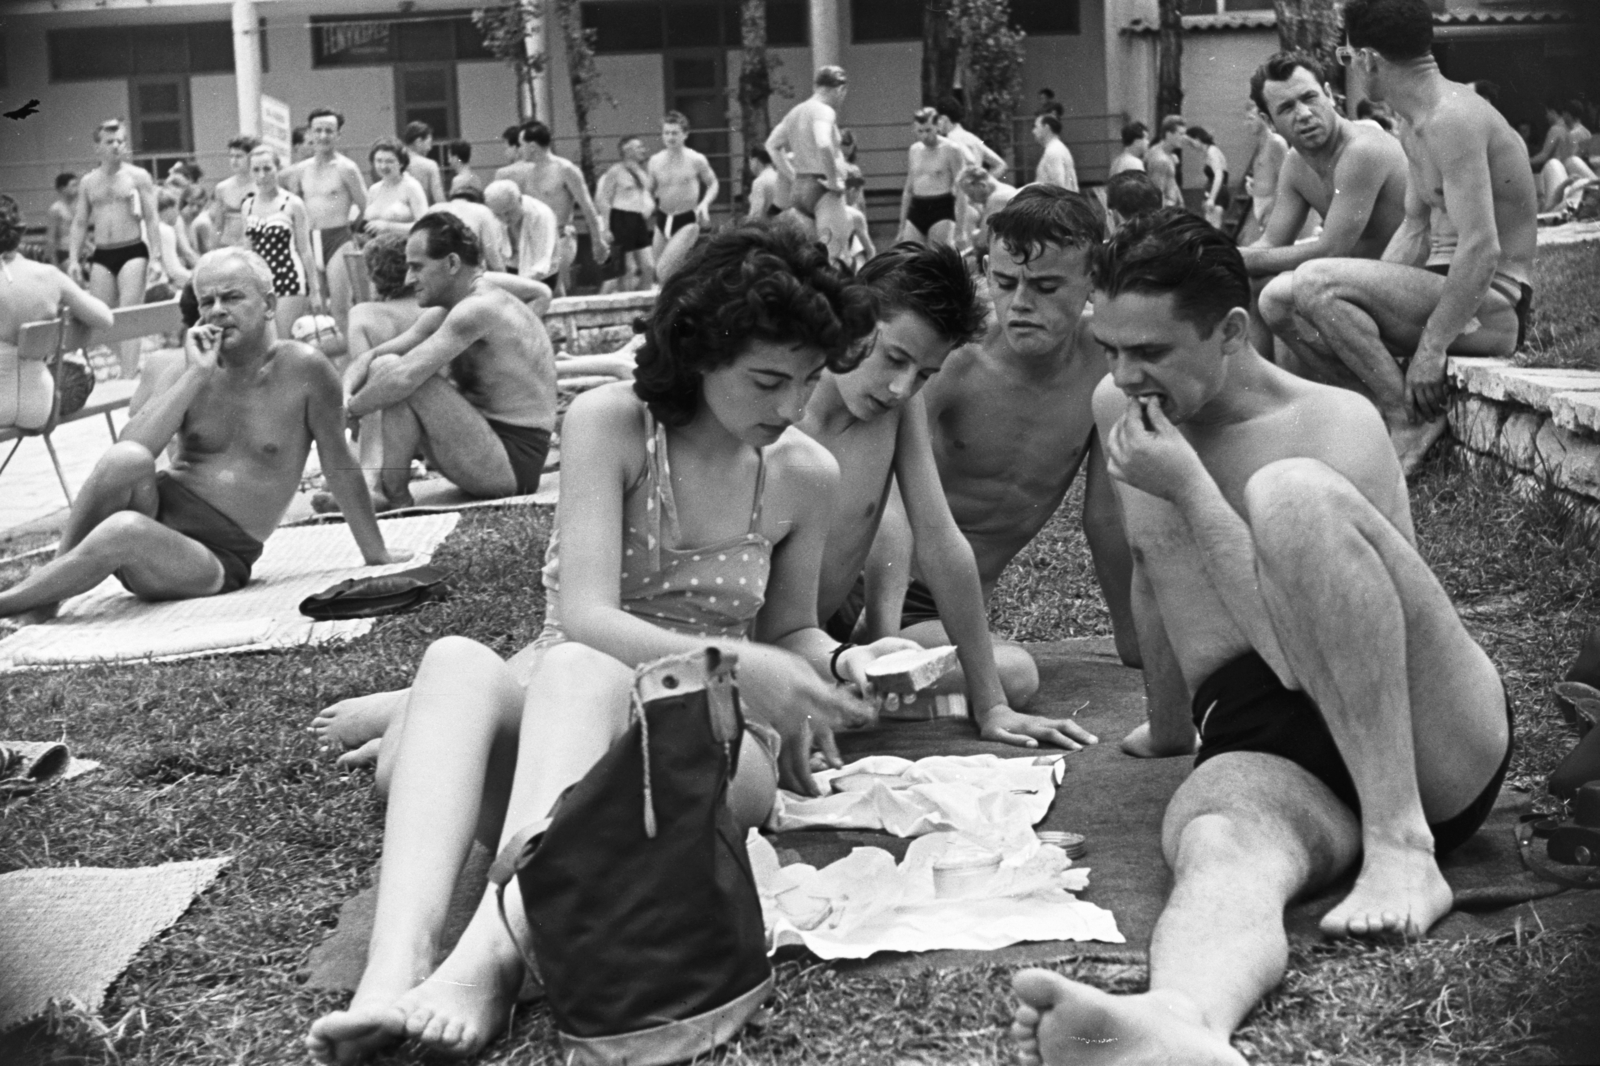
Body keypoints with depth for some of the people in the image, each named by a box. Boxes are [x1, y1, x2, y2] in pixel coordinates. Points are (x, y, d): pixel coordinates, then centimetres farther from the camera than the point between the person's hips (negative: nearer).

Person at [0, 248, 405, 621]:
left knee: (123, 530, -35)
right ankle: (54, 573, -13)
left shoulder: (303, 371, -6)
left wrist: (376, 554, 8)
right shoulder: (173, 367, 2)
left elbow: (340, 467, 2)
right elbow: (127, 453, -14)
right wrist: (196, 375, -16)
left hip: (215, 558, -2)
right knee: (127, 459, -32)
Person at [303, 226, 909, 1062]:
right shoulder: (609, 424, -10)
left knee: (576, 674, -36)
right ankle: (396, 969, -54)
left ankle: (486, 962, -56)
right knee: (458, 661, -35)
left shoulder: (806, 475, -1)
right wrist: (740, 666, -31)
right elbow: (587, 619, -19)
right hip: (559, 715, 0)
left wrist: (840, 664, -10)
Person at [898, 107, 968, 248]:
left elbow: (961, 191, -8)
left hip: (942, 210, -6)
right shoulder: (914, 150, 12)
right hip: (916, 210, 6)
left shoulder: (951, 150, -5)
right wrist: (902, 226, 17)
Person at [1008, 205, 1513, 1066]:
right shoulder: (1121, 412, 11)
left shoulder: (1336, 427, -8)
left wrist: (1192, 490, -18)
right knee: (1216, 845, -37)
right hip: (1260, 751, 3)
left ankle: (1403, 844, -31)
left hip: (1435, 747, -3)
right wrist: (1171, 723, 38)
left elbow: (1303, 655, -18)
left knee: (1292, 493, -29)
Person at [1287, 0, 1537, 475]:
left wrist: (1431, 348, -25)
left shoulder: (1452, 119, -20)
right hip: (1449, 291, 10)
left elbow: (1482, 249, -27)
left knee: (1316, 282, -24)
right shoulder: (1418, 123, 13)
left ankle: (1410, 424, -16)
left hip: (1491, 306, -10)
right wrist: (1363, 301, 6)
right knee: (1283, 302, 10)